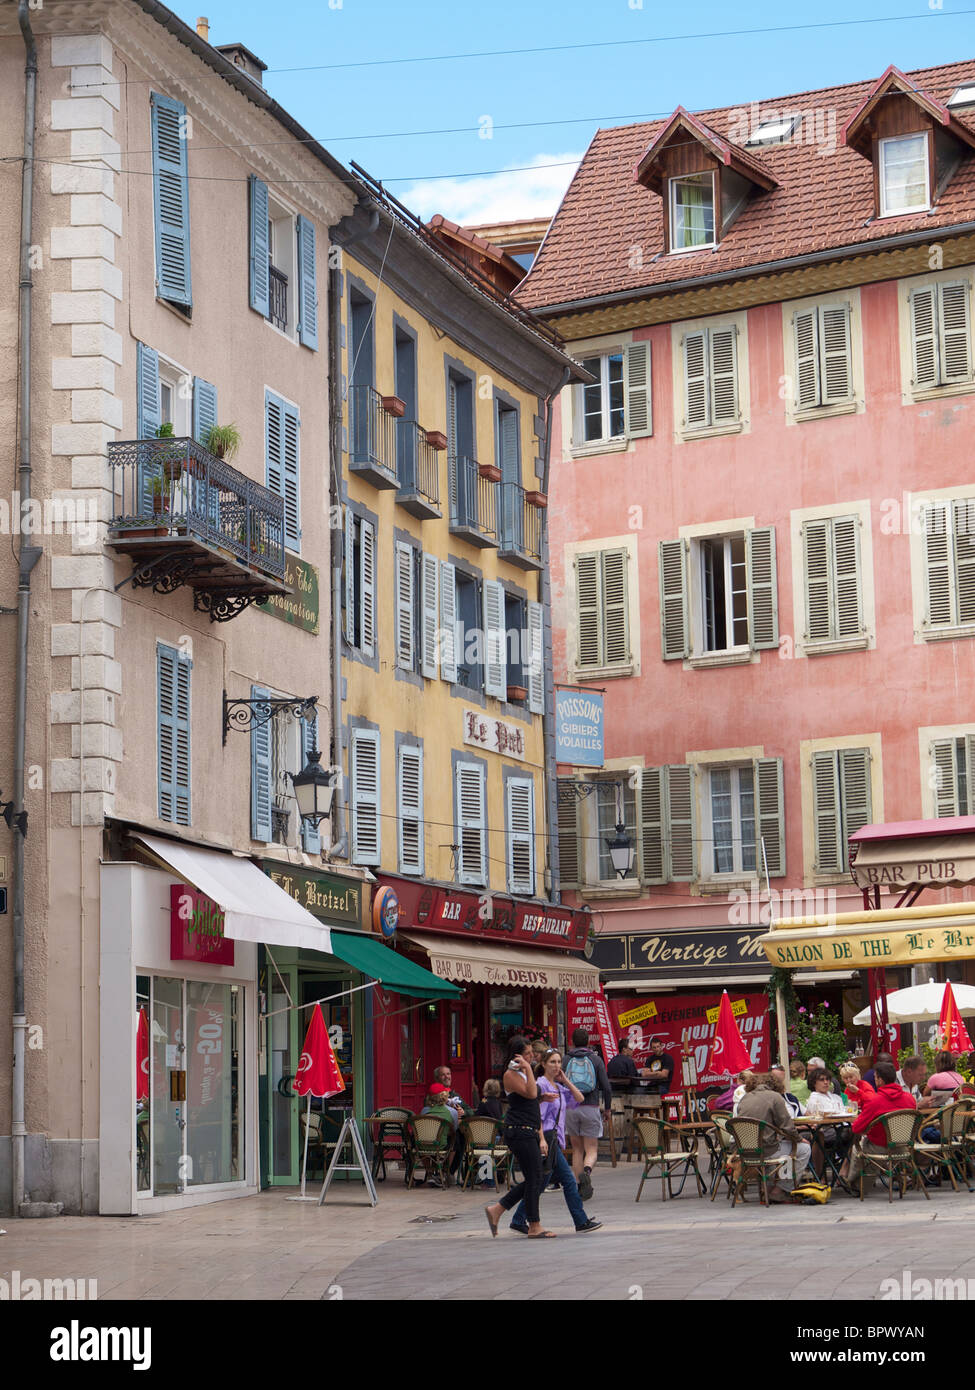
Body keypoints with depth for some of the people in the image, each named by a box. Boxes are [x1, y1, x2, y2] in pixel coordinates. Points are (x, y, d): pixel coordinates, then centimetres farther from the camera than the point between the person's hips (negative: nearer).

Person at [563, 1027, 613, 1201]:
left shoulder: (566, 1061, 3)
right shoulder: (596, 1060, 2)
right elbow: (606, 1087, -1)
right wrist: (608, 1109, 11)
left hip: (571, 1108, 1)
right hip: (591, 1108, -1)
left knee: (577, 1149, 12)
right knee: (591, 1149, 2)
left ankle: (580, 1186, 9)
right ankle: (586, 1172, -28)